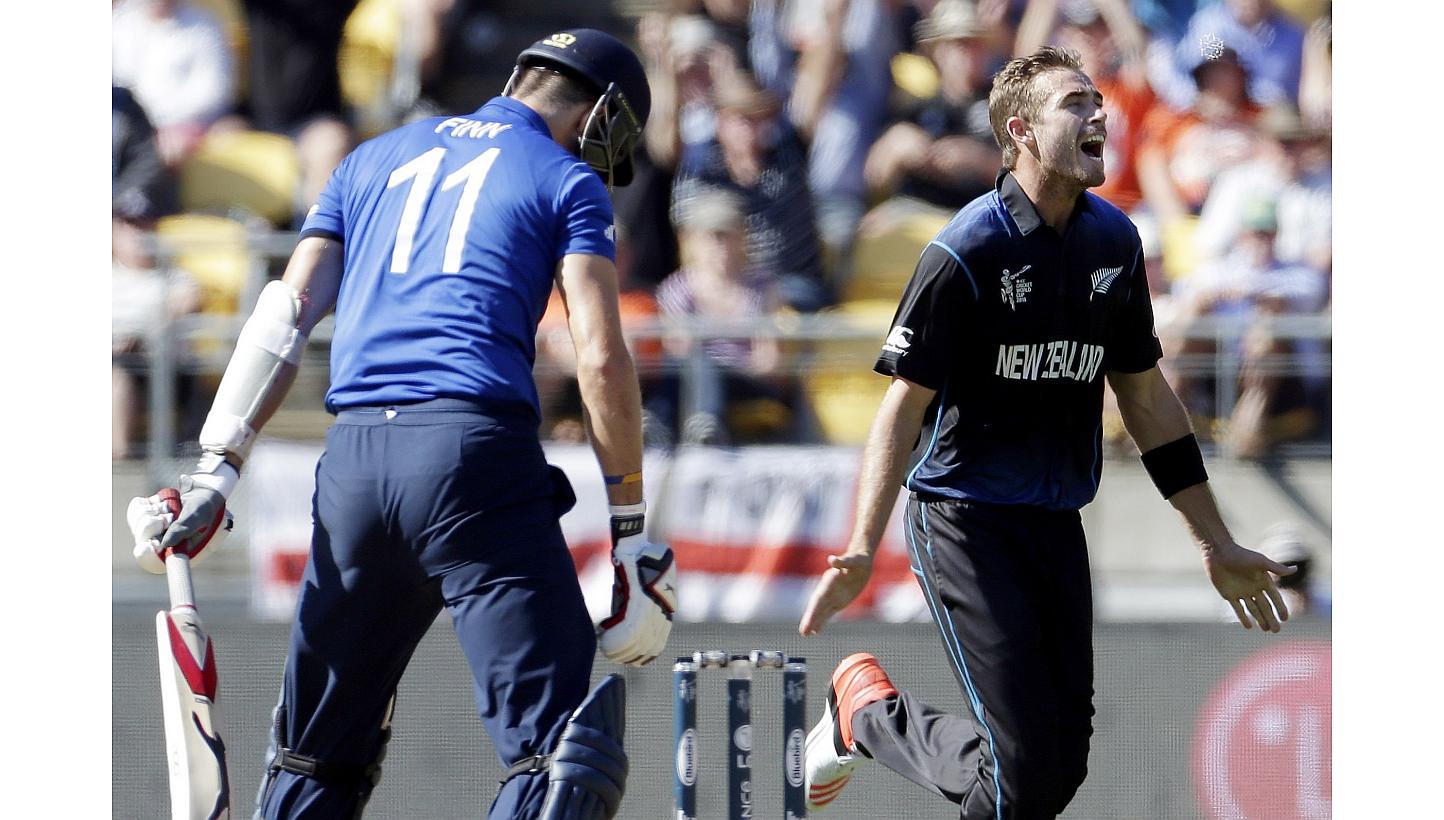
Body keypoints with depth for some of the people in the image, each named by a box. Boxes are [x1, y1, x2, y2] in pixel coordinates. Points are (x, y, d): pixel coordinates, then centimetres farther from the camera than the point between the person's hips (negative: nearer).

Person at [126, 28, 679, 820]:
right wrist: (629, 529, 2)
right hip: (474, 447, -5)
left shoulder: (376, 159, 24)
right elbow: (600, 360, 0)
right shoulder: (567, 181, 11)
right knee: (551, 745, -11)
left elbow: (285, 316, 15)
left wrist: (215, 470, 10)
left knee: (317, 753, 17)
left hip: (353, 460, 5)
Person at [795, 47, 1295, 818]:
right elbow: (904, 404, -13)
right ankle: (866, 705, 11)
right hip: (964, 518, -7)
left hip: (1056, 524, 7)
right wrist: (861, 551, -24)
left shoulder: (1113, 241, 7)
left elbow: (1145, 394, 17)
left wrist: (1216, 544, 19)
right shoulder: (967, 250, -13)